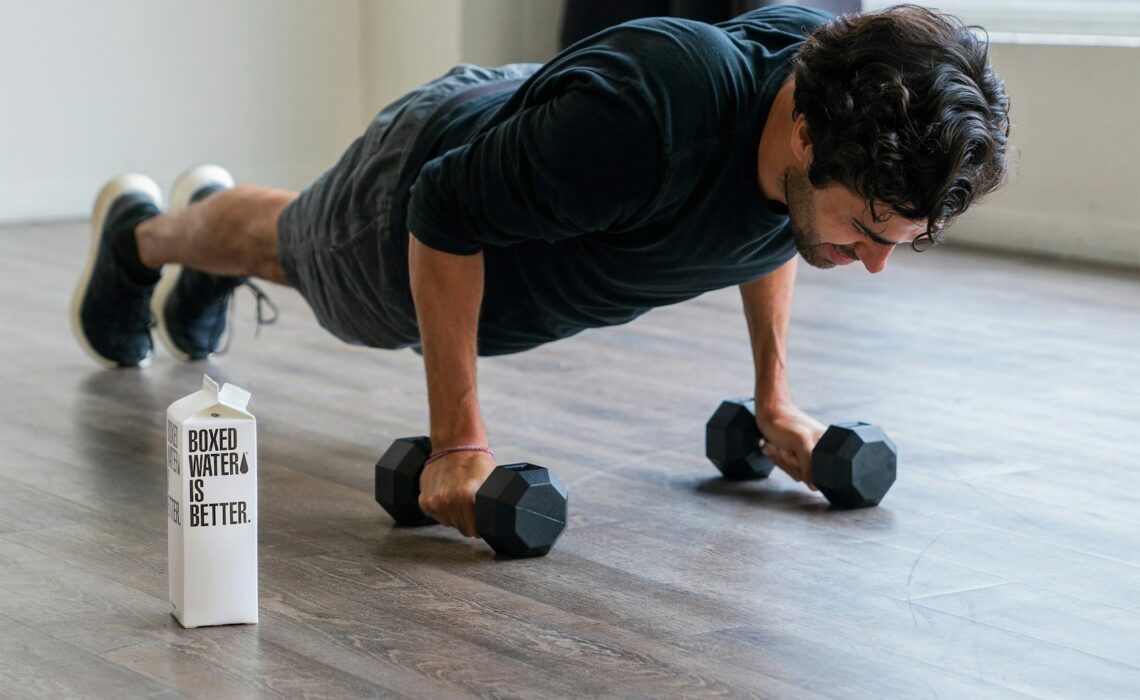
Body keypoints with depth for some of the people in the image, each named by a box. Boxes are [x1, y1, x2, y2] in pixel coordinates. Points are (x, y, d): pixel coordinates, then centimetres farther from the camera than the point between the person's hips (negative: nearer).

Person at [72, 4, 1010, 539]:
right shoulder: (640, 117, -52)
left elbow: (771, 224, -5)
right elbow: (447, 214, -36)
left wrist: (775, 396, -5)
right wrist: (457, 442, -34)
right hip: (419, 182, -5)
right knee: (288, 245, 31)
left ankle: (210, 227, 70)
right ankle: (140, 234, 64)